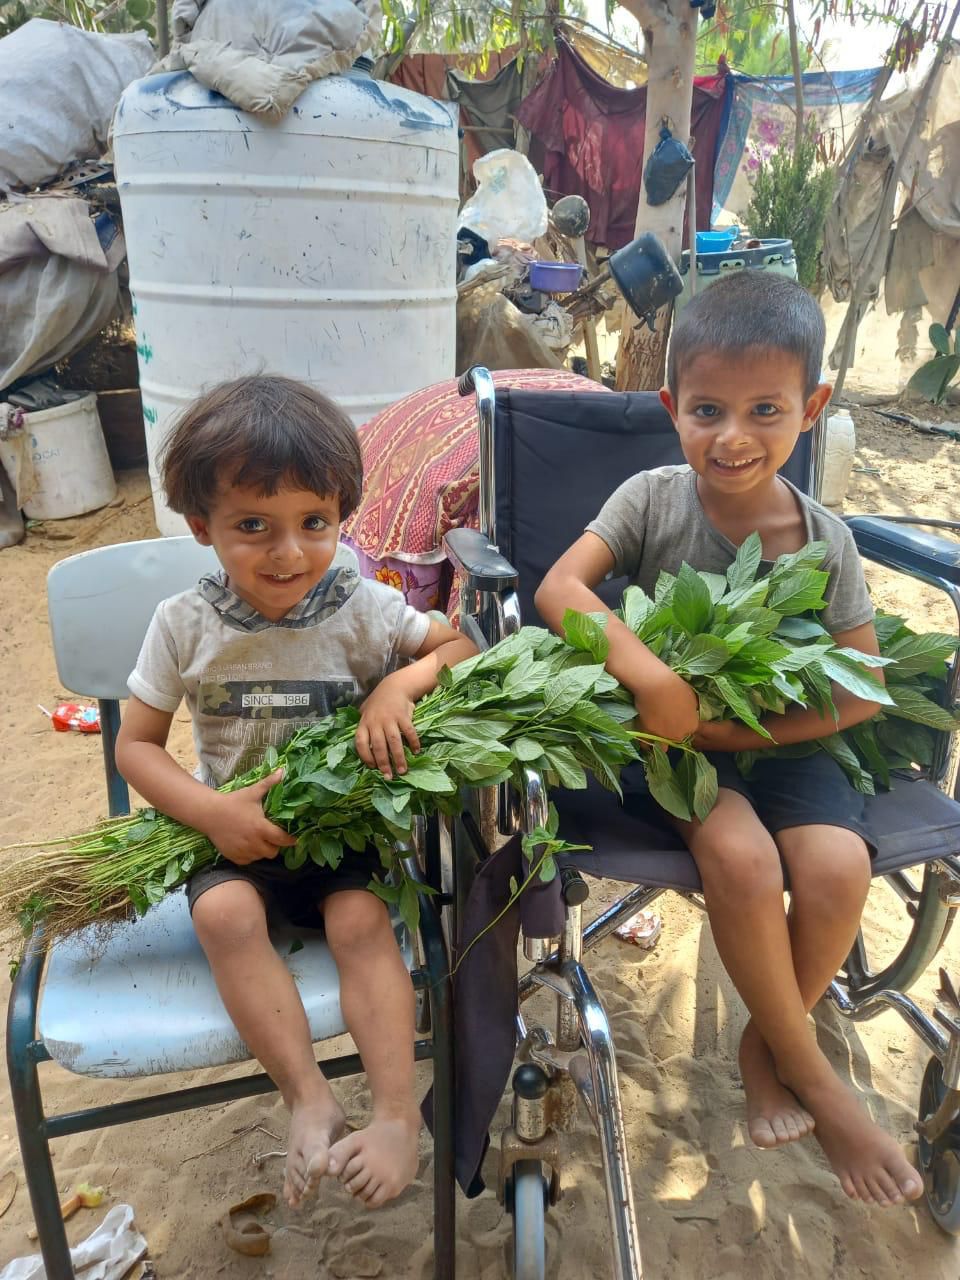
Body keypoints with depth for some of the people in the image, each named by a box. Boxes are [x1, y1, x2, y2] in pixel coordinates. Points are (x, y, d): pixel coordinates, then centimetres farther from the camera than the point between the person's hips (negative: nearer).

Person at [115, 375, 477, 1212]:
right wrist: (212, 812, -18)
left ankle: (398, 1111, -15)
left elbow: (462, 648, 1)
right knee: (225, 912, -27)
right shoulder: (184, 625, -7)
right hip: (238, 831, 1)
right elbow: (137, 745, -1)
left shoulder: (361, 608, -9)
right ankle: (309, 1099, -20)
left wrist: (403, 682, -21)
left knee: (361, 919, -25)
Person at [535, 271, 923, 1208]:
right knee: (742, 856, -28)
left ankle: (765, 1045, 8)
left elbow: (861, 690, -4)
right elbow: (558, 586, -20)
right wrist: (647, 674, -34)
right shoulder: (652, 499, -8)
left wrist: (740, 729, -17)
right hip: (668, 738, -2)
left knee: (838, 867, -23)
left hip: (777, 739, 2)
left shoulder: (824, 539, -5)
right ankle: (814, 1077, -1)